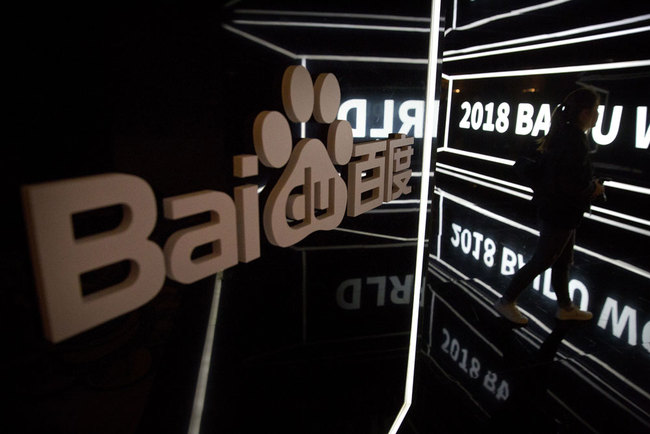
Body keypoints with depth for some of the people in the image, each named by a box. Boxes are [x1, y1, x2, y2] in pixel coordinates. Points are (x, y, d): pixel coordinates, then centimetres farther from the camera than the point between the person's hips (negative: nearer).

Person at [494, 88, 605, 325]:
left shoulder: (562, 135, 7)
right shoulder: (574, 141, -23)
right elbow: (571, 185, -27)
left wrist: (590, 184, 10)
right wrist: (594, 189, -9)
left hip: (554, 209, 10)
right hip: (560, 213, -10)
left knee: (562, 260, 20)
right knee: (542, 260, 3)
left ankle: (565, 307, 36)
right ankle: (506, 301, 15)